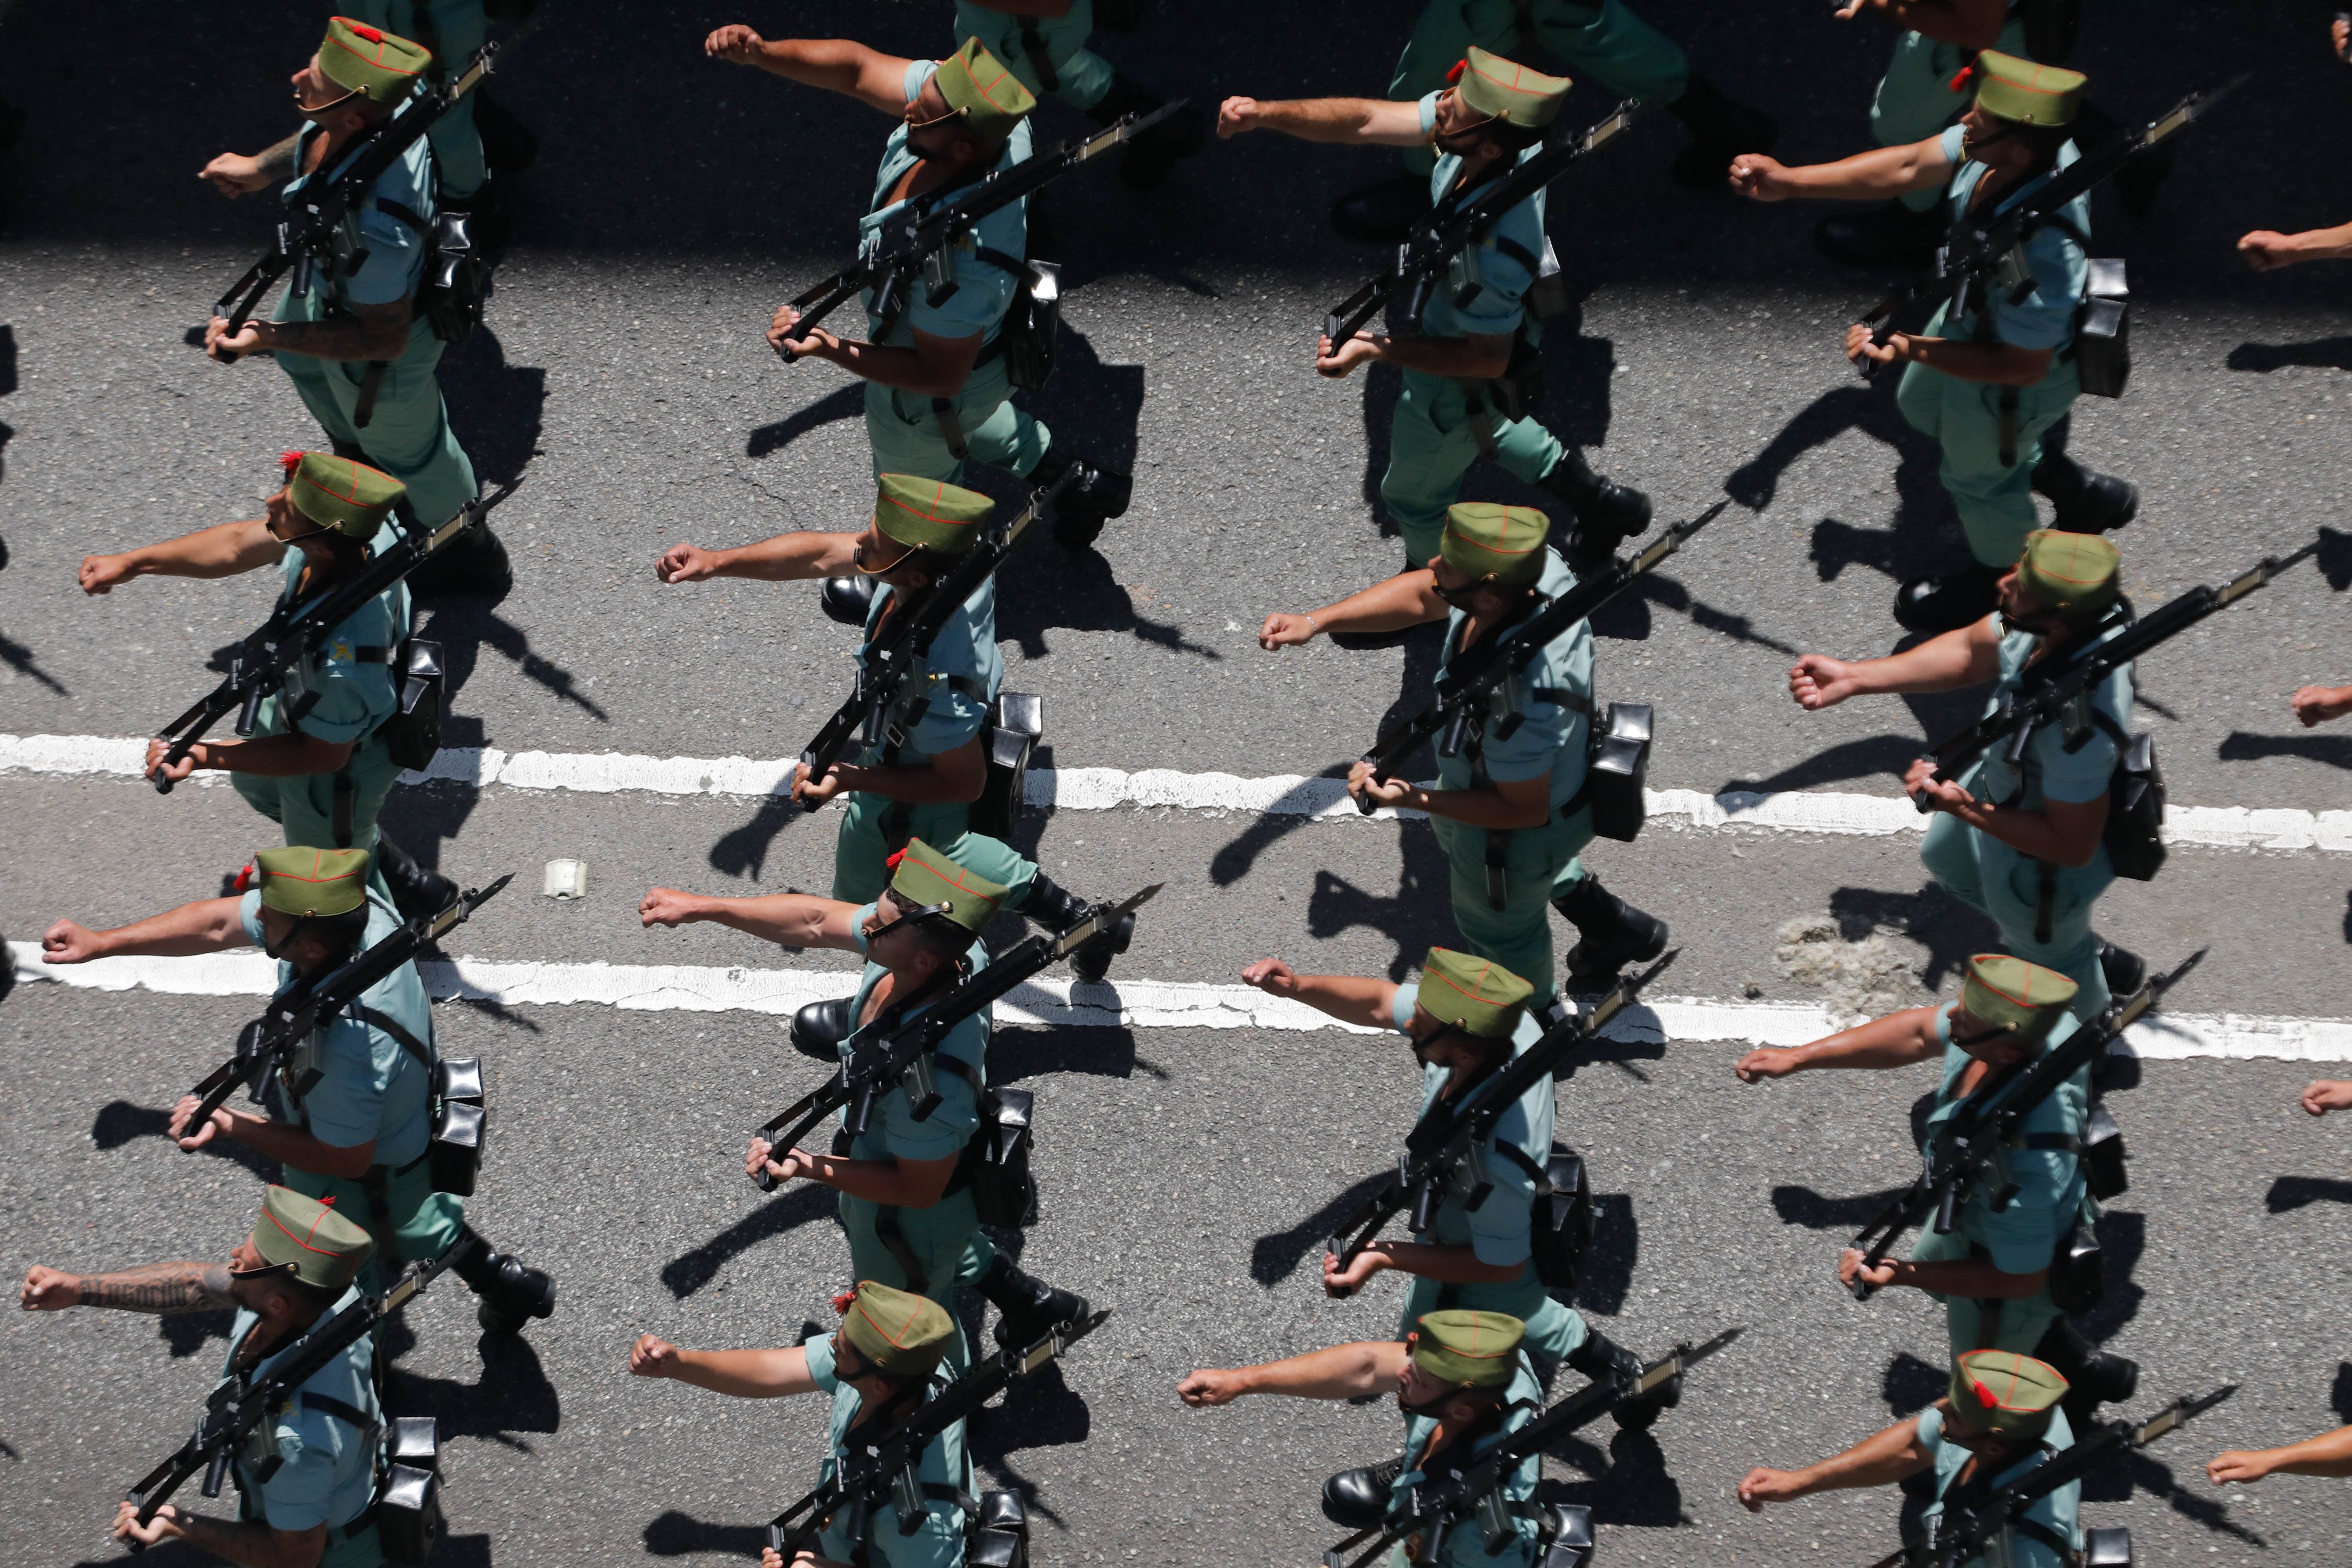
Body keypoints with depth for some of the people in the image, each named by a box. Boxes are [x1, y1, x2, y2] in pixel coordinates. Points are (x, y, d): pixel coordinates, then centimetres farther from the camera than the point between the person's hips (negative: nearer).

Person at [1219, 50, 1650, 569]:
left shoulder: (1494, 249, -47)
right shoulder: (1488, 119, -28)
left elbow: (1487, 358, -31)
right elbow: (1363, 121, -20)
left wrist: (1374, 350, -31)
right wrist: (1264, 113, -31)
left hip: (1457, 376, -7)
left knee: (1413, 496, 23)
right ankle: (1596, 499, 53)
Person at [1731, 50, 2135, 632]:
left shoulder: (2040, 253, -48)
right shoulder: (2010, 139, -27)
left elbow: (2022, 366, -33)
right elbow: (1909, 167, -14)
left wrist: (1908, 351, -35)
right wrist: (1789, 182, -16)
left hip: (2012, 378, -8)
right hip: (1974, 310, 8)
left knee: (1977, 474, 22)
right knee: (1922, 404, 34)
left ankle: (2003, 580, 56)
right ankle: (2074, 490, 52)